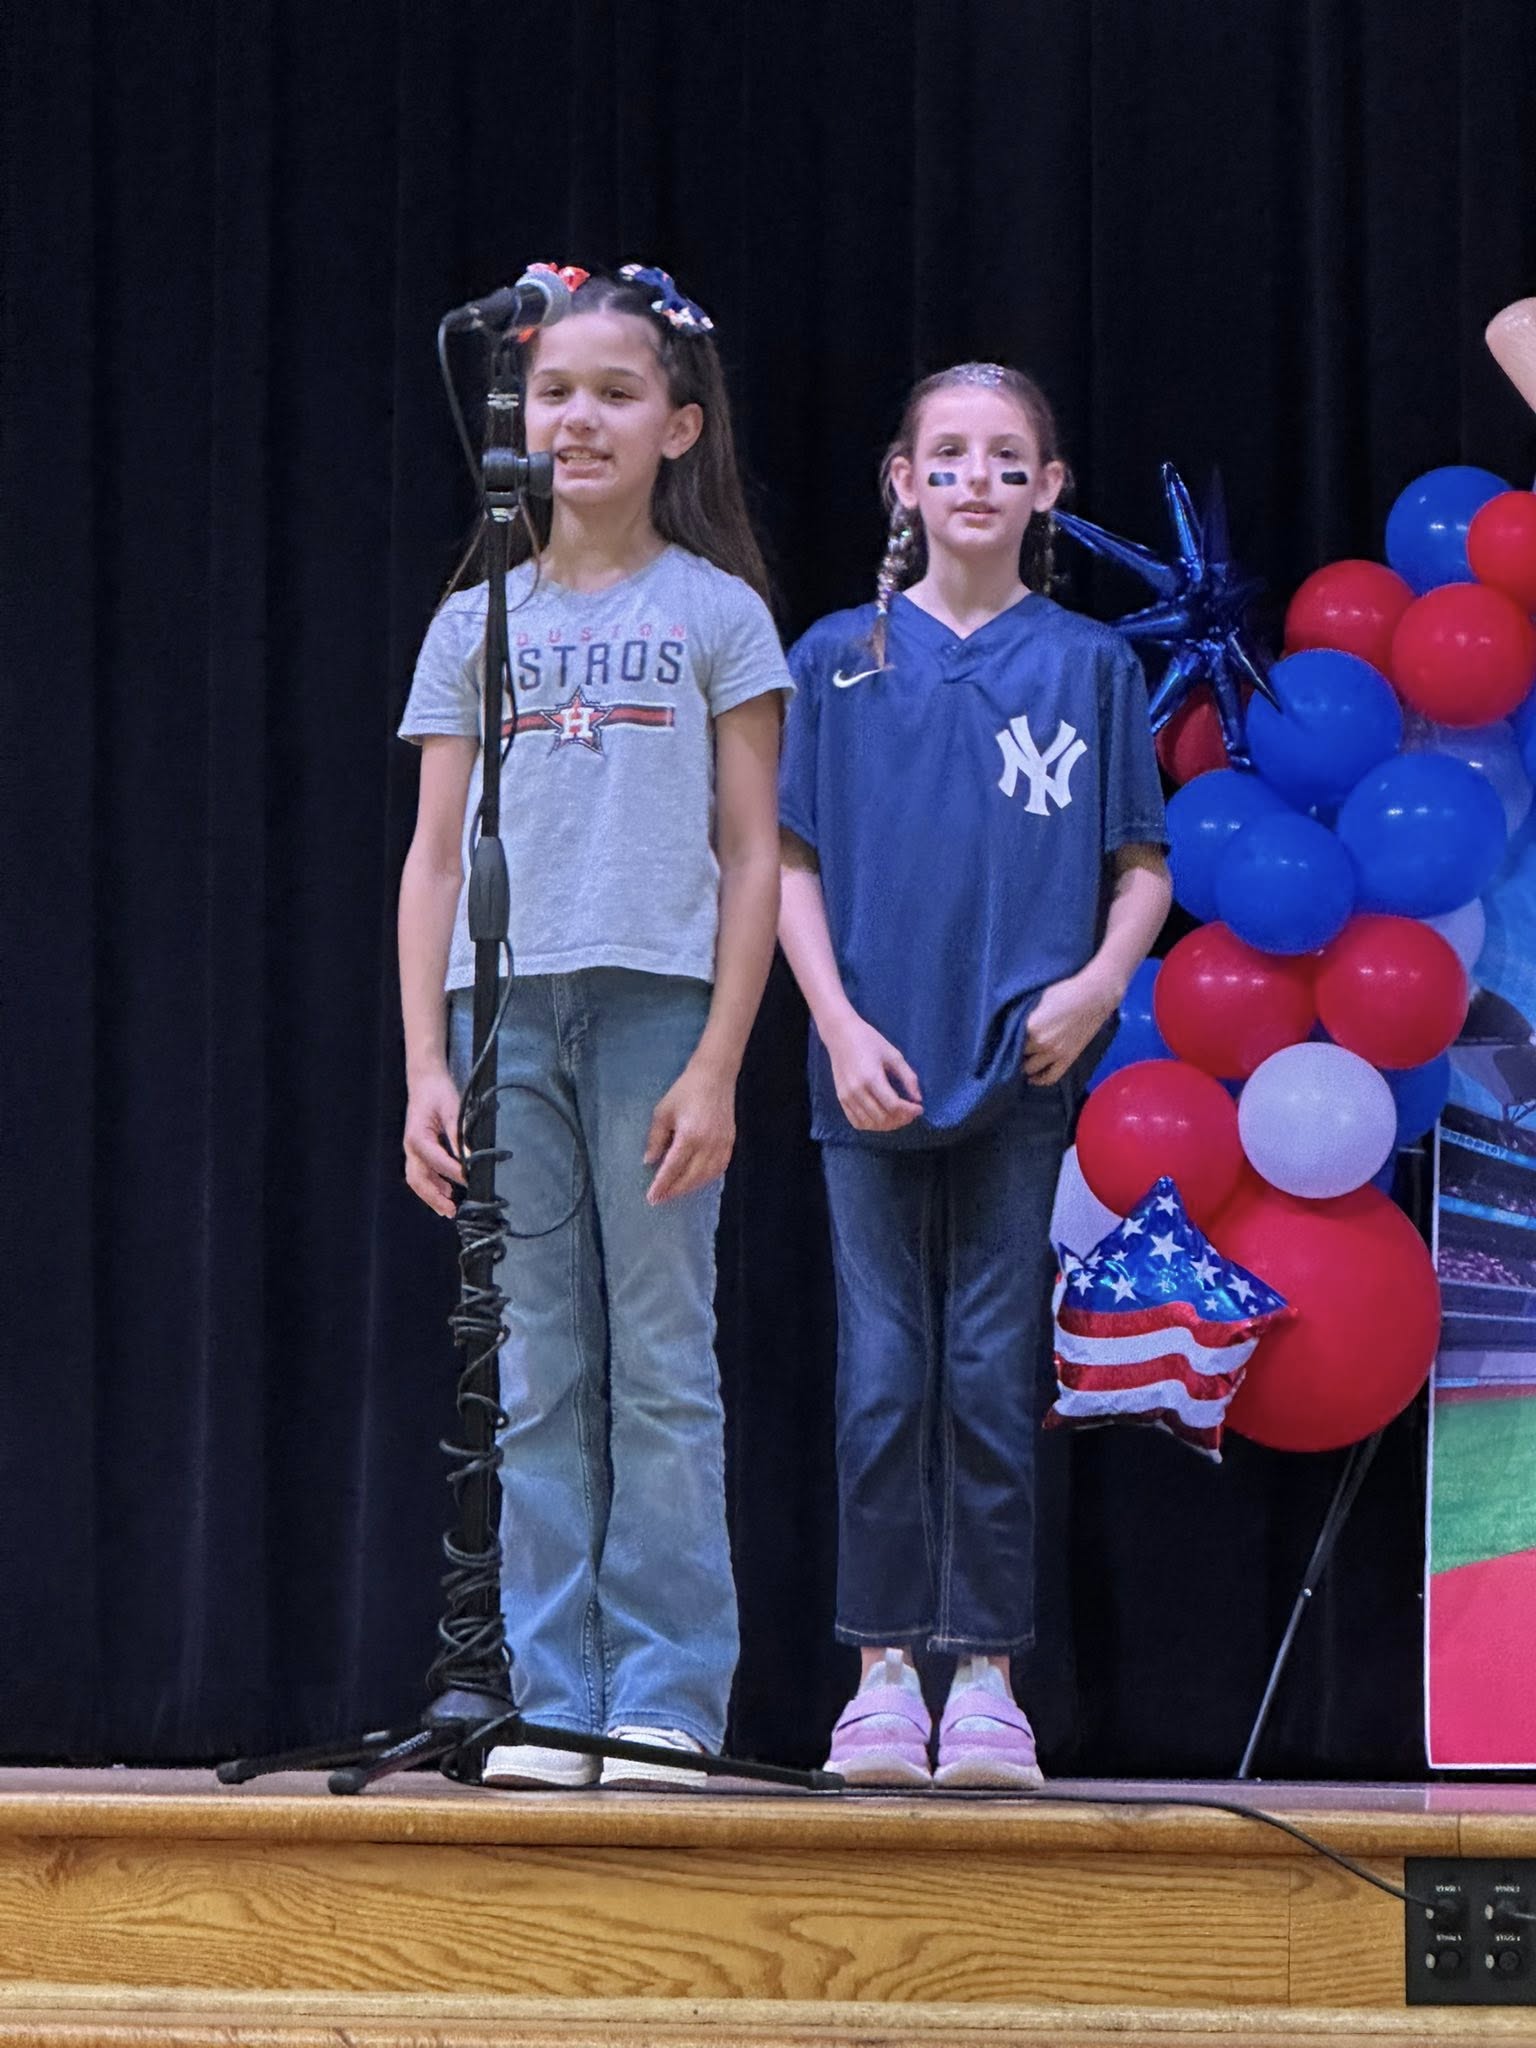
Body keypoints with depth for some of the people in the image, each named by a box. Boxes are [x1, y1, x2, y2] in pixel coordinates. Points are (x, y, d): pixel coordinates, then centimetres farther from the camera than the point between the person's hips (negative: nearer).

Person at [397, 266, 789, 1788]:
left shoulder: (715, 614, 6)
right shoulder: (474, 625, 13)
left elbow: (751, 857, 2)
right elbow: (432, 860, 12)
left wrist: (718, 1067, -6)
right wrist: (425, 1066, 3)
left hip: (657, 1003, -2)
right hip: (505, 1011, 2)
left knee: (662, 1372, -2)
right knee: (536, 1382, 2)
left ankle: (667, 1704, 1)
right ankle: (549, 1704, 4)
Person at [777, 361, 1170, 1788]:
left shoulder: (1088, 666, 7)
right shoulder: (840, 658, 7)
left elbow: (1142, 868, 9)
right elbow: (794, 863, 6)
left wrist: (1099, 979, -9)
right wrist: (842, 1026, -5)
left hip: (1022, 1073, 0)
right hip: (874, 1069, 0)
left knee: (993, 1373, -1)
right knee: (883, 1375, 0)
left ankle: (985, 1674, 4)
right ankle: (885, 1670, 6)